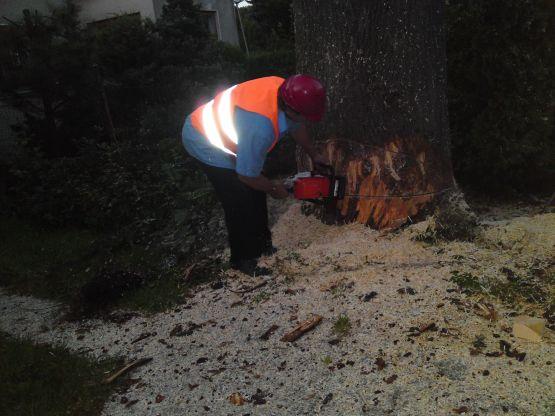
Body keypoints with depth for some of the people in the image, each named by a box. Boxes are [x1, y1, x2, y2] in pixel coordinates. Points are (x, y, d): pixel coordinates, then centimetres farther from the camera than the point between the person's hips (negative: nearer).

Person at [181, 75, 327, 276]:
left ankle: (262, 244, 31)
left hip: (222, 131, 9)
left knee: (256, 191, 14)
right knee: (241, 202, -6)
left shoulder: (282, 88, -16)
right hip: (205, 142, -9)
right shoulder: (261, 126, -40)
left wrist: (314, 155, 18)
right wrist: (274, 189, -7)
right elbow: (247, 175, -26)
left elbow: (297, 126, 6)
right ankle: (242, 259, 14)